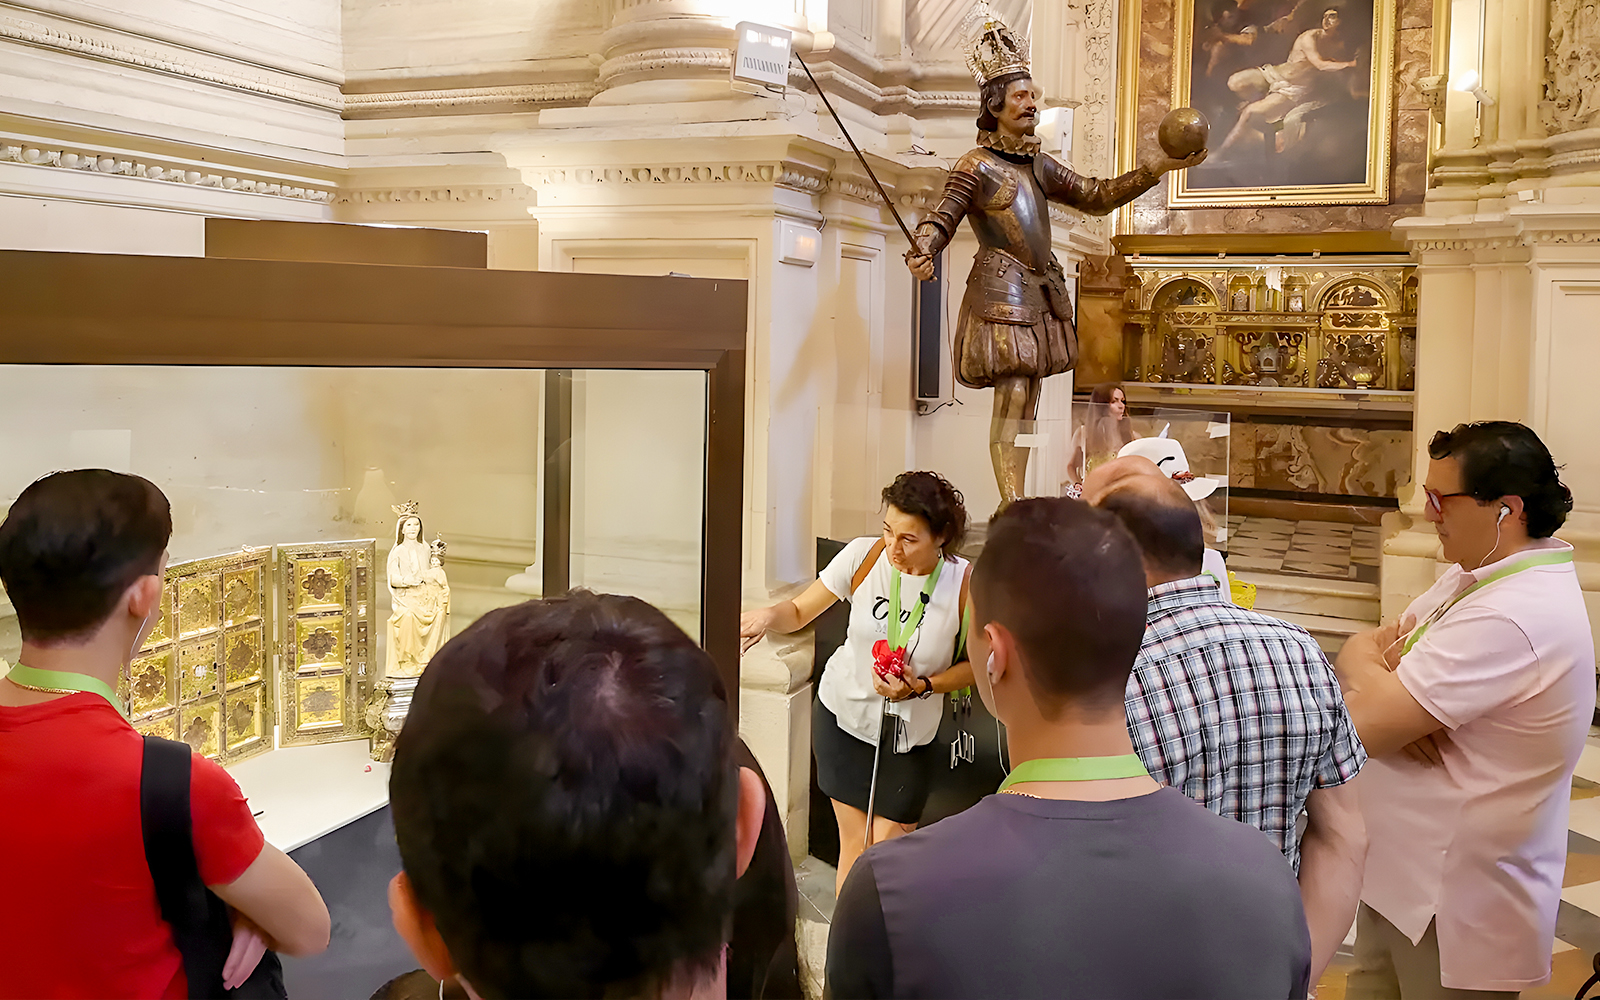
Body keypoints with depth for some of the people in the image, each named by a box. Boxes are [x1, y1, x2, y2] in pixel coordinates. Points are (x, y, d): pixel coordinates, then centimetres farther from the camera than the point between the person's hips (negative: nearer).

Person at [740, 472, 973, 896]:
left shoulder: (964, 584, -17)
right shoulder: (863, 556, -14)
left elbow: (976, 665, -3)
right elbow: (799, 611, -5)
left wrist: (923, 686, -18)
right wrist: (769, 615, -27)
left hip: (910, 733, -1)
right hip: (844, 715, 1)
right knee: (854, 840, 7)